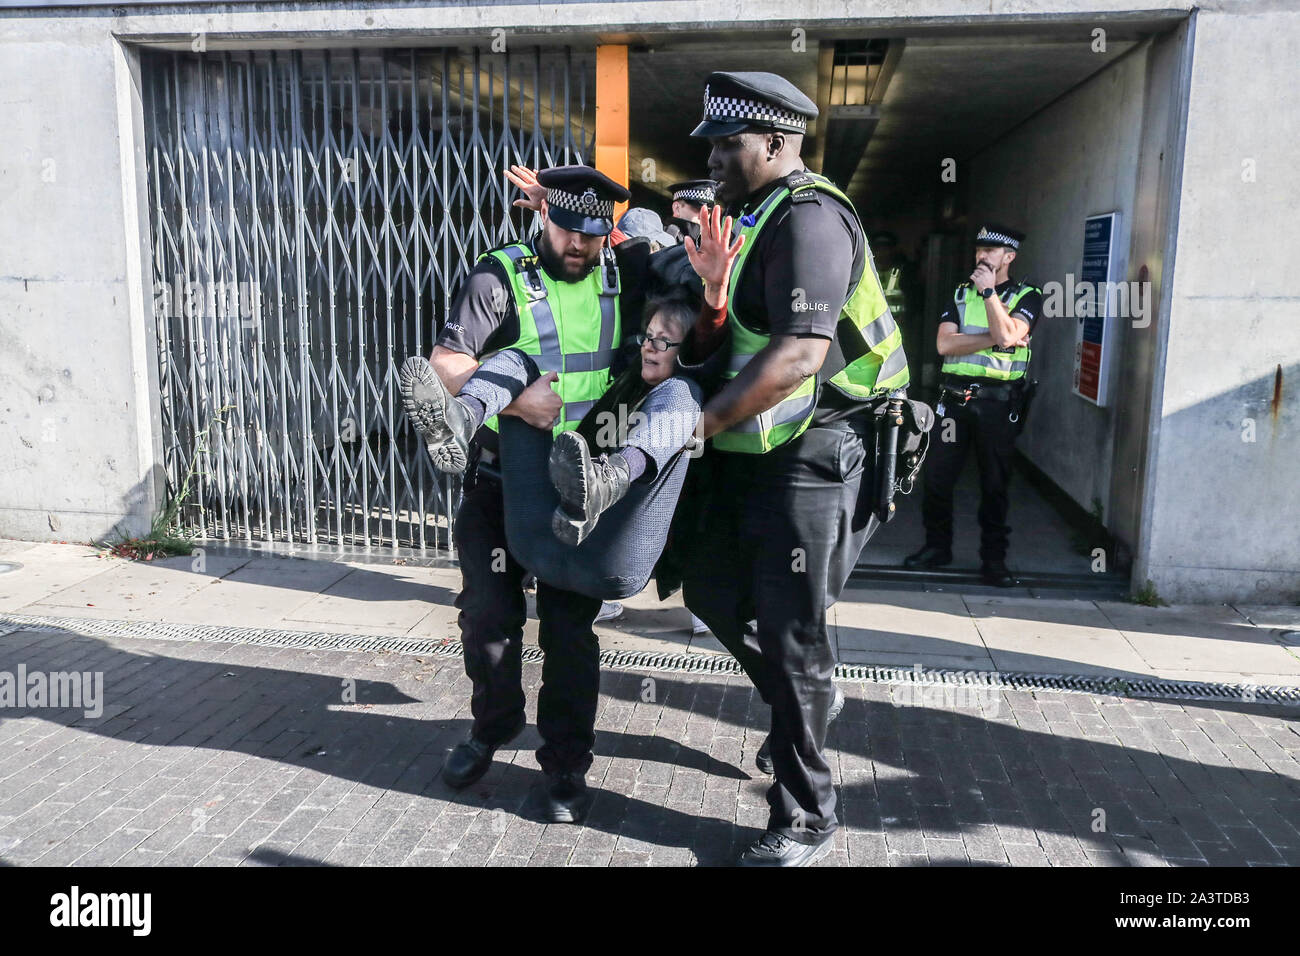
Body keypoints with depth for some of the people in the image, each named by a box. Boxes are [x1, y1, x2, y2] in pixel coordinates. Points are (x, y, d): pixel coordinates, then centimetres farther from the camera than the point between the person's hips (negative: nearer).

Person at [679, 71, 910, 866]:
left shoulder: (809, 217, -15)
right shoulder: (765, 217, 16)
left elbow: (799, 354, -26)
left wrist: (698, 425, -20)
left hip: (813, 456, -9)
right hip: (758, 452, 9)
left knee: (790, 633, -1)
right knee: (714, 592, 16)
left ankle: (806, 822, 17)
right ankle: (807, 698, 41)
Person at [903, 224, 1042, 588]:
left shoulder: (1026, 296, 2)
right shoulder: (961, 293, 11)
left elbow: (1008, 335, -18)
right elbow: (944, 343, -5)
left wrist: (989, 291, -13)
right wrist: (995, 338, -12)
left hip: (999, 403, -3)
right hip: (955, 398, 3)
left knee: (994, 484, 4)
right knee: (937, 477, 5)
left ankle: (994, 558, 14)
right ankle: (937, 547, 21)